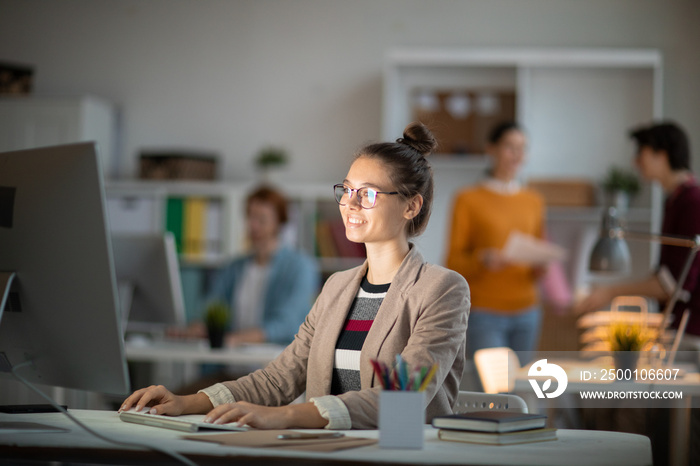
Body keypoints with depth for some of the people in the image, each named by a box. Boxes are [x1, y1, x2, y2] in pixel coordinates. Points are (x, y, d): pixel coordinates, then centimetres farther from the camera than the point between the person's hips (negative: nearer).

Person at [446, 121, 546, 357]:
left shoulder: (534, 202, 14)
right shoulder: (469, 200, 1)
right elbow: (454, 262, -1)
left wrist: (540, 268, -3)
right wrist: (482, 259, -20)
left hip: (526, 313, 4)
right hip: (484, 313, -4)